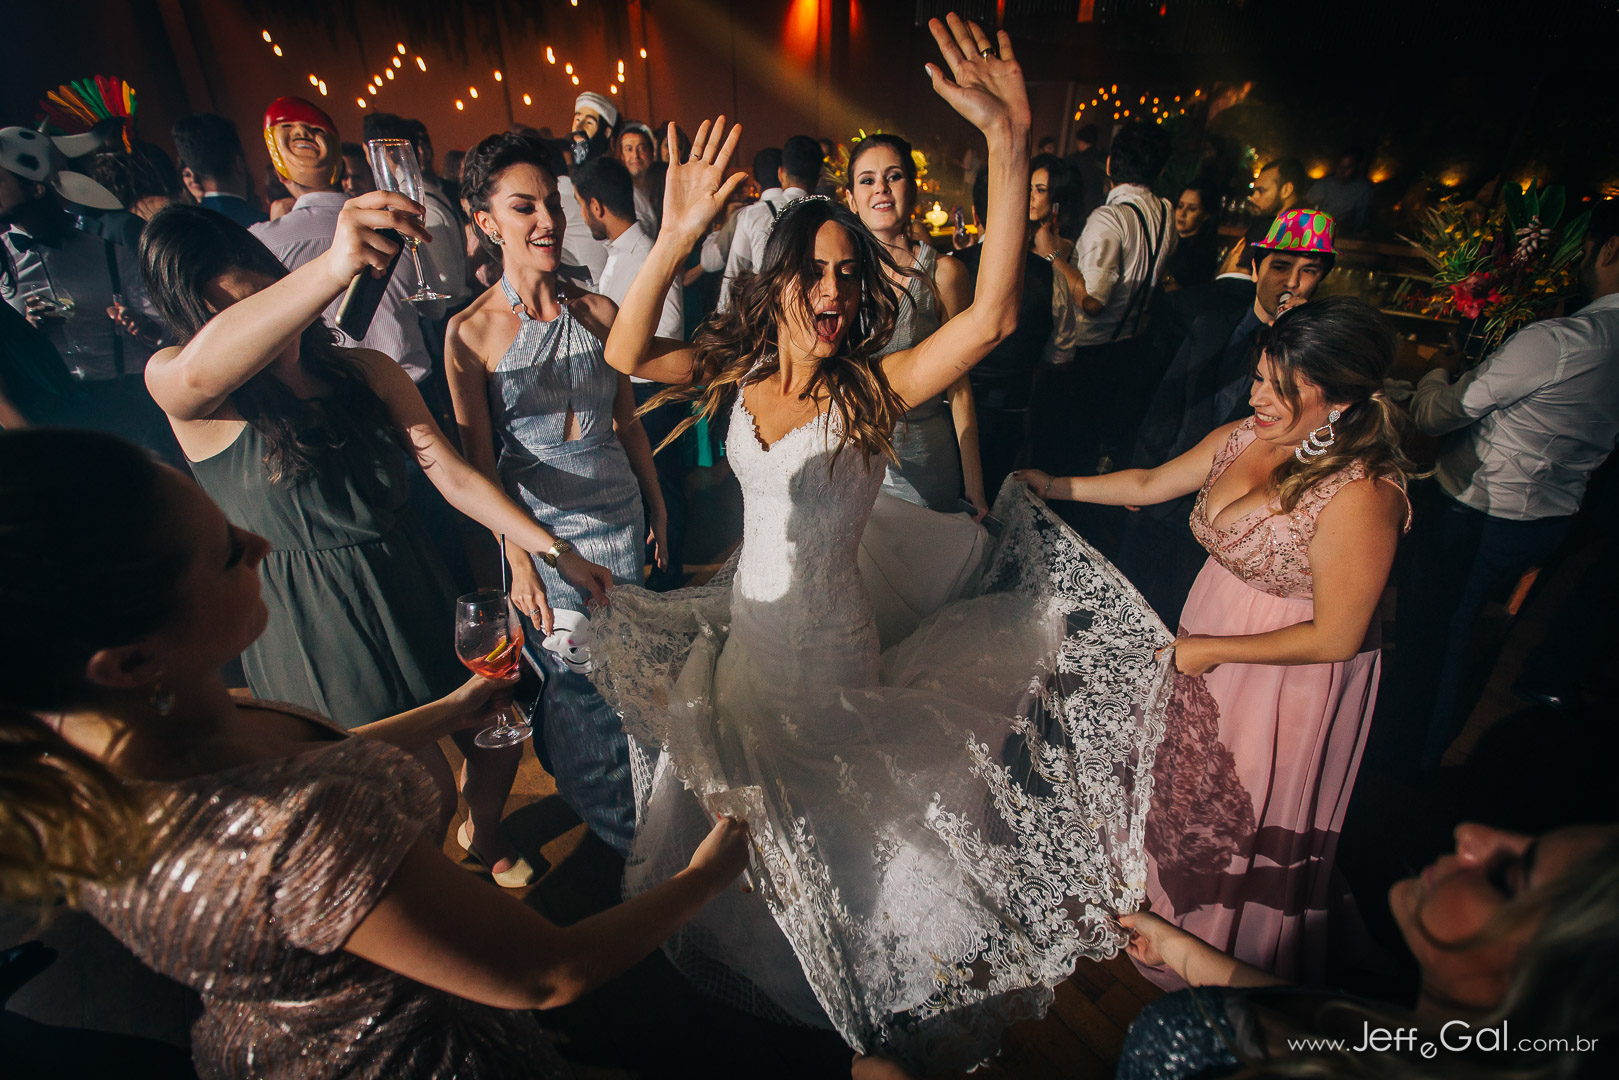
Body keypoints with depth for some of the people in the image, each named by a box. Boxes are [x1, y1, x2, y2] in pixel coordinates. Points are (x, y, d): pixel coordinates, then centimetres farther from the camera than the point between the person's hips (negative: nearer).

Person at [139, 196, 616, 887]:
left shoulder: (367, 371, 1)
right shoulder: (179, 389, -11)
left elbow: (454, 476, -4)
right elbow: (201, 370, -38)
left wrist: (554, 550, -13)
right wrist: (334, 266, -54)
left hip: (419, 597, 4)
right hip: (316, 640, -4)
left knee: (500, 736, 13)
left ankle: (485, 836, 48)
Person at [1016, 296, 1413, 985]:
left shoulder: (1360, 495, -30)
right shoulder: (1245, 437, -9)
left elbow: (1335, 638, -24)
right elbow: (1152, 484, 6)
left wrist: (1213, 650, -19)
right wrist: (1060, 487, 5)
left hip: (1289, 675, -6)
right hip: (1209, 643, 7)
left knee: (1248, 818, 18)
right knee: (1192, 782, 27)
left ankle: (1236, 963, 50)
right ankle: (1174, 901, 59)